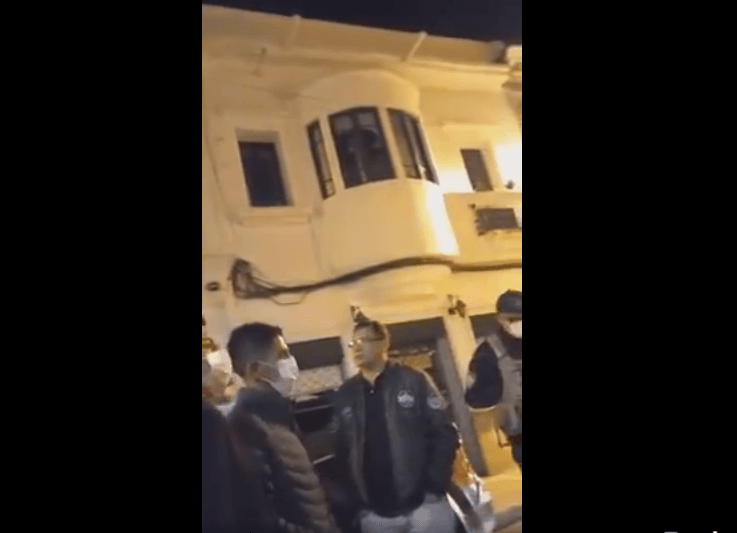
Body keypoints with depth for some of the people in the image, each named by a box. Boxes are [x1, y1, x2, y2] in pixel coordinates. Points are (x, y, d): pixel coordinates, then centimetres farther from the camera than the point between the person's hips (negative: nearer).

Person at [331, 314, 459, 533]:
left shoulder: (413, 381, -4)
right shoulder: (345, 395, 4)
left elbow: (445, 433, -4)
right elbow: (341, 451, 6)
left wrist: (435, 486, -9)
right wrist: (355, 503, 1)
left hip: (423, 504, -2)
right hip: (374, 514, 3)